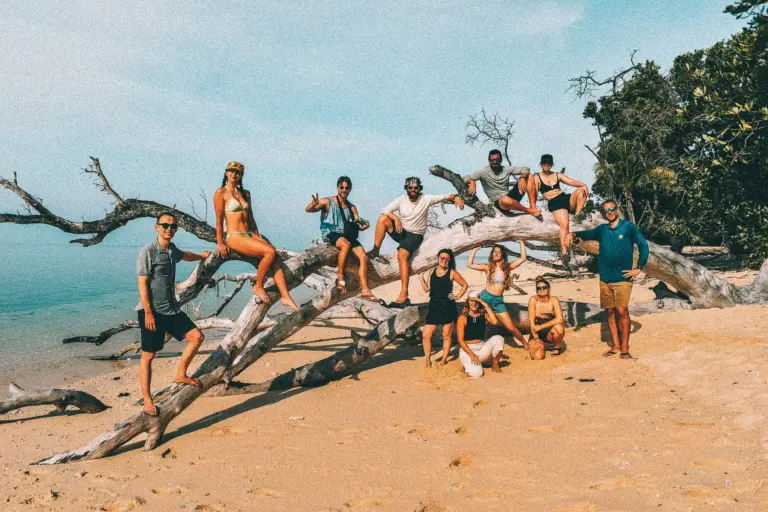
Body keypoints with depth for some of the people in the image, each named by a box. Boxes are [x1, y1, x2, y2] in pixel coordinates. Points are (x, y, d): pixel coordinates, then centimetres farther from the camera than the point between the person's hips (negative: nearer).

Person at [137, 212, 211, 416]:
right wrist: (148, 313, -19)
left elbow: (184, 255, 35)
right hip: (152, 312, -8)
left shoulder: (171, 249, 10)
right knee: (148, 355, -1)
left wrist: (202, 256, 53)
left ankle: (180, 375, 18)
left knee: (197, 336, 4)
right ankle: (147, 400, 7)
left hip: (171, 309, 8)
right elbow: (142, 284, -15)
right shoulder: (148, 252, -13)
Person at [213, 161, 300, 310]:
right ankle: (258, 287, -10)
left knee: (276, 258, -17)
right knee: (270, 252, -26)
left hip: (250, 235, 7)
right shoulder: (221, 193, -1)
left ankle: (285, 297, -19)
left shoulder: (245, 193, 19)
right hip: (234, 237, -6)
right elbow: (219, 220, -5)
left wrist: (258, 236, 12)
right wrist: (220, 243, -10)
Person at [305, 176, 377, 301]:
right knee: (346, 244, -38)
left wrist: (363, 226, -13)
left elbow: (357, 224, 12)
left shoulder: (352, 207, 16)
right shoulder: (327, 202, 1)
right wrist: (313, 204, -36)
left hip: (346, 235, 5)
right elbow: (308, 210, -11)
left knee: (364, 257, -16)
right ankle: (340, 279, -28)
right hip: (330, 234, -5)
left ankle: (365, 290, -16)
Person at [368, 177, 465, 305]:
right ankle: (376, 250, -14)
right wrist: (396, 218, -26)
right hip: (401, 230, 4)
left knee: (402, 256, -30)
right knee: (383, 218, -22)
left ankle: (404, 294, -33)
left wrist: (455, 197, -34)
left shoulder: (426, 199, -10)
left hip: (415, 235, -4)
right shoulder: (401, 199, -3)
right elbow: (385, 210, -9)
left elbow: (445, 196, -13)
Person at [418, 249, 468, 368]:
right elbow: (427, 288, 8)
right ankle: (427, 360, 12)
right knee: (426, 335, -3)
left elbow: (465, 285, 9)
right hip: (434, 307, 3)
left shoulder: (452, 273, -1)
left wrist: (458, 296, 0)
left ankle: (444, 359, 20)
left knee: (446, 336, 6)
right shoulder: (431, 271, 8)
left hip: (448, 308, -3)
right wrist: (421, 279, -3)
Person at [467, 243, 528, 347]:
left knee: (511, 328, 0)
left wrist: (522, 243, 5)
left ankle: (525, 343, 19)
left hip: (499, 301, 0)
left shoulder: (507, 267, 5)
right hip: (485, 297, 0)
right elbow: (470, 264, -4)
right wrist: (474, 251, 0)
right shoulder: (488, 267, 2)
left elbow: (523, 258, 2)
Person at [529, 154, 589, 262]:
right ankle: (564, 252, -37)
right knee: (564, 225, -30)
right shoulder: (536, 177, 12)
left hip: (567, 198, 5)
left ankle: (577, 214, -27)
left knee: (581, 190, -25)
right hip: (555, 203, -5)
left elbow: (572, 182, 9)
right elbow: (535, 193, 4)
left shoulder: (558, 175, 21)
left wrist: (583, 185, -11)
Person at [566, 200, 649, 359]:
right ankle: (615, 347, 14)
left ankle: (624, 348, -7)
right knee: (610, 312, 6)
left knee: (622, 311, -13)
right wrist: (574, 234, -12)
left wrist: (639, 268, -6)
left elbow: (643, 245, -2)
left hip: (623, 277, -4)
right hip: (605, 278, 4)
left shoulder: (628, 227, 2)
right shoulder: (602, 230, 13)